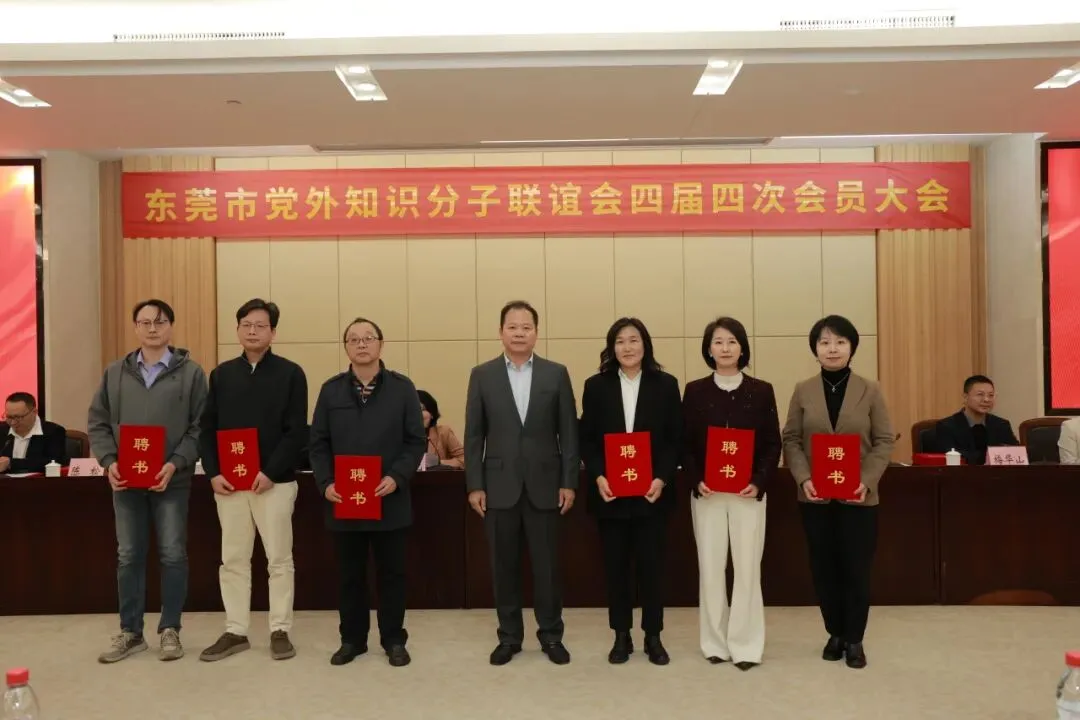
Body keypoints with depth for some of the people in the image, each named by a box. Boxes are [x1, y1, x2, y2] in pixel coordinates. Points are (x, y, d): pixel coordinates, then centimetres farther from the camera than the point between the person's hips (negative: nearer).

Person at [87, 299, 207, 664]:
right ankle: (130, 632, 21)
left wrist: (176, 463, -16)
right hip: (125, 480, 3)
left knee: (173, 555, 3)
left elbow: (201, 427, -4)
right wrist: (109, 462, -6)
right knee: (128, 556, 10)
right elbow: (98, 422, 9)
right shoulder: (115, 373, 10)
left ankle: (170, 630, 16)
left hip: (171, 480, -3)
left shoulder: (191, 372, -1)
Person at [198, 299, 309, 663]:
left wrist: (270, 473, -16)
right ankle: (235, 631, 20)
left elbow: (297, 431, -8)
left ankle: (280, 631, 14)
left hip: (274, 482, -3)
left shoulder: (290, 374, -2)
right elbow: (207, 428, 8)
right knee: (233, 560, 9)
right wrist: (213, 473, -5)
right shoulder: (222, 374, 9)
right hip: (228, 483, 4)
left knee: (279, 560, 4)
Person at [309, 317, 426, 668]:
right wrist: (326, 483, -9)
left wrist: (397, 477, -15)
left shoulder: (402, 387, 1)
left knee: (392, 572, 7)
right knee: (350, 574, 11)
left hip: (389, 499, -1)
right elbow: (318, 443, 5)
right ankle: (352, 639, 25)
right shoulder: (331, 390, 6)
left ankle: (394, 640, 20)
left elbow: (416, 441, -2)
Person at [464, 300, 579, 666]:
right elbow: (474, 436, 2)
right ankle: (509, 636, 21)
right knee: (504, 565, 8)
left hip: (544, 485, 0)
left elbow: (568, 433, 2)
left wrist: (569, 482, -3)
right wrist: (474, 485, -3)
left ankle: (551, 635, 20)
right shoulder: (482, 375, 4)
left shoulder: (556, 374, 3)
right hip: (499, 486, 0)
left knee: (547, 564, 6)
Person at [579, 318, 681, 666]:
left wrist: (662, 479, -12)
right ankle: (621, 636, 21)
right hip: (609, 492, 1)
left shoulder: (666, 385, 3)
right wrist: (598, 477, -12)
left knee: (651, 564, 5)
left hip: (652, 491, -1)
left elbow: (676, 439, 1)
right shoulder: (596, 386, 4)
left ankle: (653, 637, 20)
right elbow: (586, 439, 3)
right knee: (615, 566, 8)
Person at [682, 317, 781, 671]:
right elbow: (685, 445, 2)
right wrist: (696, 481, -12)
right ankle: (715, 642, 17)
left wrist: (759, 482, -12)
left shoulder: (761, 391, 3)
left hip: (748, 492, 0)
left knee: (747, 567, 1)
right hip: (706, 492, 0)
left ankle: (745, 644, 12)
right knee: (710, 567, 5)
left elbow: (773, 445, 2)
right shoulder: (694, 391, 3)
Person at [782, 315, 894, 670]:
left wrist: (867, 481, -14)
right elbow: (791, 440, 2)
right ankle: (835, 633, 24)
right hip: (815, 496, 1)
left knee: (857, 569, 3)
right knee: (823, 568, 8)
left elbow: (884, 441, 0)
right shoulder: (803, 391, 3)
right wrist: (803, 478, -13)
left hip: (858, 497, -1)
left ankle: (854, 639, 18)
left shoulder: (870, 390, 2)